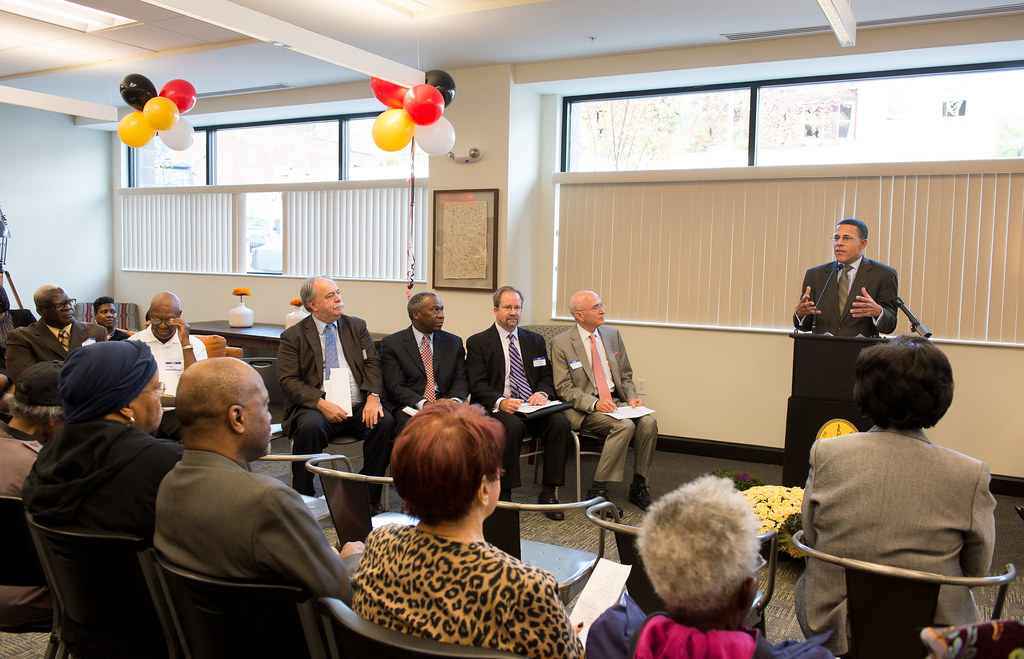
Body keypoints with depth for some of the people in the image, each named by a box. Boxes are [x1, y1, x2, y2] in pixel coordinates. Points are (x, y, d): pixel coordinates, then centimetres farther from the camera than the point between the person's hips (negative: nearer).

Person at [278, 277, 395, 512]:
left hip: (358, 407, 3)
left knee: (385, 422, -26)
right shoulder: (293, 336, 6)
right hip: (316, 407, -2)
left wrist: (373, 396, -12)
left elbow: (372, 364, 8)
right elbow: (288, 381, -3)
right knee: (310, 427, -35)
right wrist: (321, 404, -18)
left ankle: (370, 497, -12)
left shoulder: (356, 326, 15)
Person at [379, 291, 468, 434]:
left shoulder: (454, 342, 17)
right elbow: (395, 387, -4)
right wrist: (423, 404, -20)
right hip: (409, 408, -3)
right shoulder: (391, 343, 5)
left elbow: (462, 379, 10)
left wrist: (454, 400, -13)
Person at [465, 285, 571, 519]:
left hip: (533, 406, 4)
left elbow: (547, 377, 15)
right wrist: (501, 401, -23)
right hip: (498, 408, -4)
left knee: (560, 422, -25)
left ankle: (548, 493, -16)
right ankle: (504, 494, -21)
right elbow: (478, 385, -4)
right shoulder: (478, 342, 5)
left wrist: (542, 393, -9)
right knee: (513, 426, -36)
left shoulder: (535, 340, 19)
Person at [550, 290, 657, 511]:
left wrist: (631, 397, -3)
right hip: (585, 410, -5)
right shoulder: (561, 343, -4)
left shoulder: (612, 335, 12)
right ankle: (597, 490, -20)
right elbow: (564, 389, -7)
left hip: (617, 401, 5)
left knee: (648, 422, -22)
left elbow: (626, 375, 18)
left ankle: (638, 486, -7)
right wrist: (594, 403, -21)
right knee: (624, 426, -31)